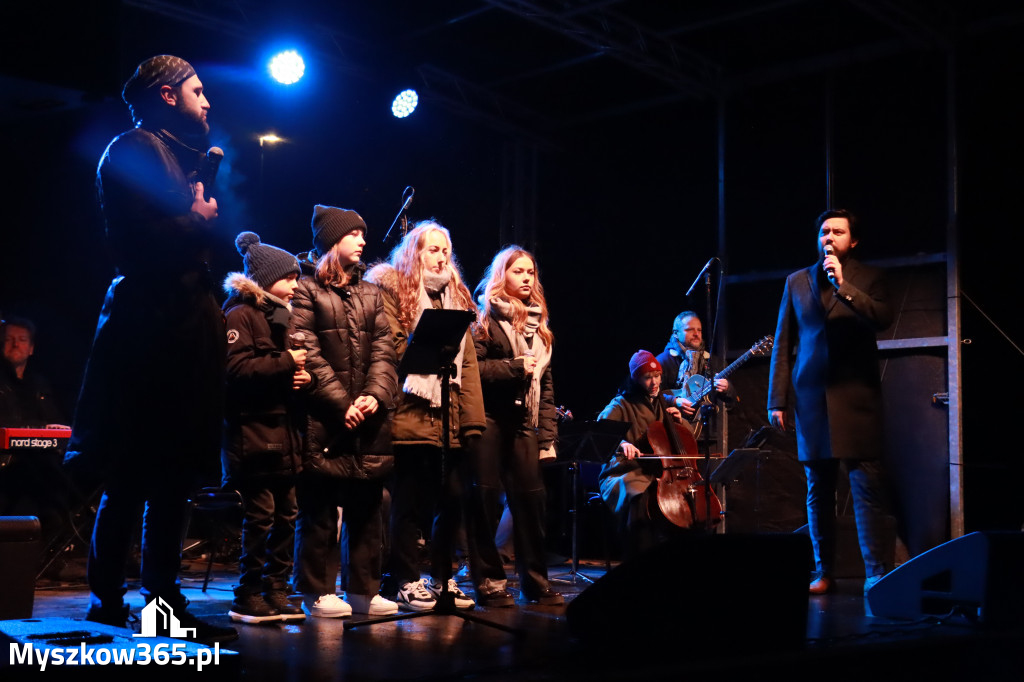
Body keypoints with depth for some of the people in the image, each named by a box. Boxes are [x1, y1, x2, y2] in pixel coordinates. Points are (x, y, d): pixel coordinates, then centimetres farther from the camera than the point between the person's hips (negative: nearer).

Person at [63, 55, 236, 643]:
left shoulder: (174, 155, 22)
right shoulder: (136, 150, -5)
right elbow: (148, 241, -17)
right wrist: (202, 220, -6)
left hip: (181, 331, 9)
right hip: (152, 331, -9)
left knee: (174, 479, 11)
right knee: (131, 484, -4)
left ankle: (165, 604, 19)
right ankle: (107, 609, 5)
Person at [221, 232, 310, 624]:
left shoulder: (281, 315, 21)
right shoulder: (240, 314, -6)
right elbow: (237, 370, -18)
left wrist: (303, 376, 7)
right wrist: (285, 363, -14)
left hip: (283, 433, 8)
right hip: (252, 431, -8)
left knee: (286, 515, 8)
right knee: (260, 515, -6)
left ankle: (276, 593, 17)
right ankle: (248, 598, 5)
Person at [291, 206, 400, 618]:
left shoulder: (370, 292, 18)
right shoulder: (306, 290, 0)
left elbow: (383, 349, 8)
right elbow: (309, 355, -9)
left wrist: (375, 395, -8)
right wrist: (342, 403, -15)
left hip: (369, 420, 6)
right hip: (323, 418, -5)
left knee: (367, 506, 8)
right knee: (320, 509, -1)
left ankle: (364, 590, 16)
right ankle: (318, 591, 8)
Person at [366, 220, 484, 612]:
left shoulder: (456, 296, 19)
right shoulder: (392, 288, 0)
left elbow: (468, 361, 12)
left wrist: (473, 418, 6)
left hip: (450, 419, 6)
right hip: (410, 415, -6)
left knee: (452, 499, 9)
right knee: (408, 502, 1)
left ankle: (442, 578, 22)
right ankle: (407, 582, 11)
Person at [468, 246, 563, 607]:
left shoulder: (538, 324, 18)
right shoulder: (486, 317, 0)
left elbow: (546, 383, 17)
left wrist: (548, 434, 11)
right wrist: (515, 366, -13)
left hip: (523, 424, 5)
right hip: (489, 420, -5)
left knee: (531, 500, 2)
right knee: (486, 500, -2)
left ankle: (535, 582, 14)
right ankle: (489, 582, 8)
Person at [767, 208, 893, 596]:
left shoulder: (867, 278, 8)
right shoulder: (797, 281, 14)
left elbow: (883, 318, -10)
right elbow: (783, 344, 12)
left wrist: (843, 285, -17)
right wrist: (777, 399, 6)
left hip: (856, 394, -2)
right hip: (811, 395, 2)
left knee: (866, 484, -8)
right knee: (818, 489, 5)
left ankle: (875, 572, -4)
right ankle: (823, 571, 13)